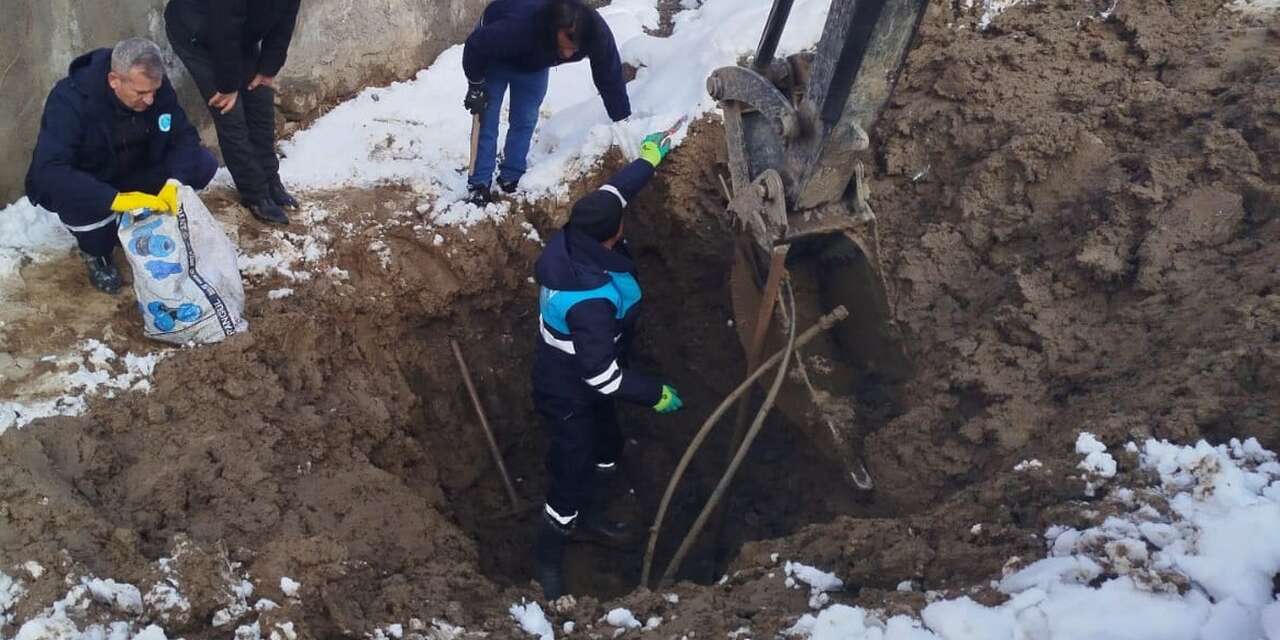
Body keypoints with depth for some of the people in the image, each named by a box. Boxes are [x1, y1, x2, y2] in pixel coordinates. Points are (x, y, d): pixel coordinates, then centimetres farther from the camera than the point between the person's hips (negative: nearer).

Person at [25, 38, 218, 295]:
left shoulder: (156, 87, -18)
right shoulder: (70, 99, -32)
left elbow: (184, 136, -12)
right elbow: (49, 171, -40)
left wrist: (173, 182, -33)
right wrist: (115, 200, -50)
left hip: (134, 174, 4)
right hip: (87, 186, -4)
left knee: (204, 164, -16)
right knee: (76, 201, -39)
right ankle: (96, 253, -3)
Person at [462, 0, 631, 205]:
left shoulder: (597, 32, -38)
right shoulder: (519, 27, -49)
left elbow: (611, 79, -25)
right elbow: (476, 45, -31)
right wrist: (476, 86, -19)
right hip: (496, 56, -4)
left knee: (526, 121, 4)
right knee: (487, 119, -7)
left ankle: (511, 179, 17)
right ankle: (479, 185, 1)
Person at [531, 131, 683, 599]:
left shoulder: (570, 241, -16)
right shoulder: (590, 300, -42)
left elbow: (610, 193, 5)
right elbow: (599, 373, -34)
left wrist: (648, 161, 17)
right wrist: (654, 394, -20)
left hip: (574, 380, 9)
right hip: (570, 394, -9)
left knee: (606, 450, 29)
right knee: (573, 474, 9)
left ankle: (587, 518, 55)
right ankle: (548, 556, 33)